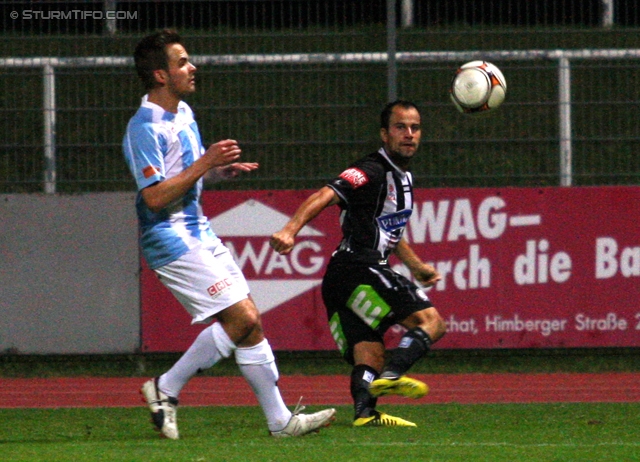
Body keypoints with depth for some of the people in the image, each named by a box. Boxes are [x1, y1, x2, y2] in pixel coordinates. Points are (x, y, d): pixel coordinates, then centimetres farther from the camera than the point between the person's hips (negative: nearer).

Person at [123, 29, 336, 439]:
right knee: (243, 319, -14)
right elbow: (155, 196, -23)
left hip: (199, 234, 9)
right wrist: (206, 163, -22)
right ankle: (167, 388, -3)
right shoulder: (144, 128, -18)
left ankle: (279, 419, 6)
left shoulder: (183, 114, 13)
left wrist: (222, 169, 7)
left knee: (249, 321, 4)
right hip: (172, 239, -9)